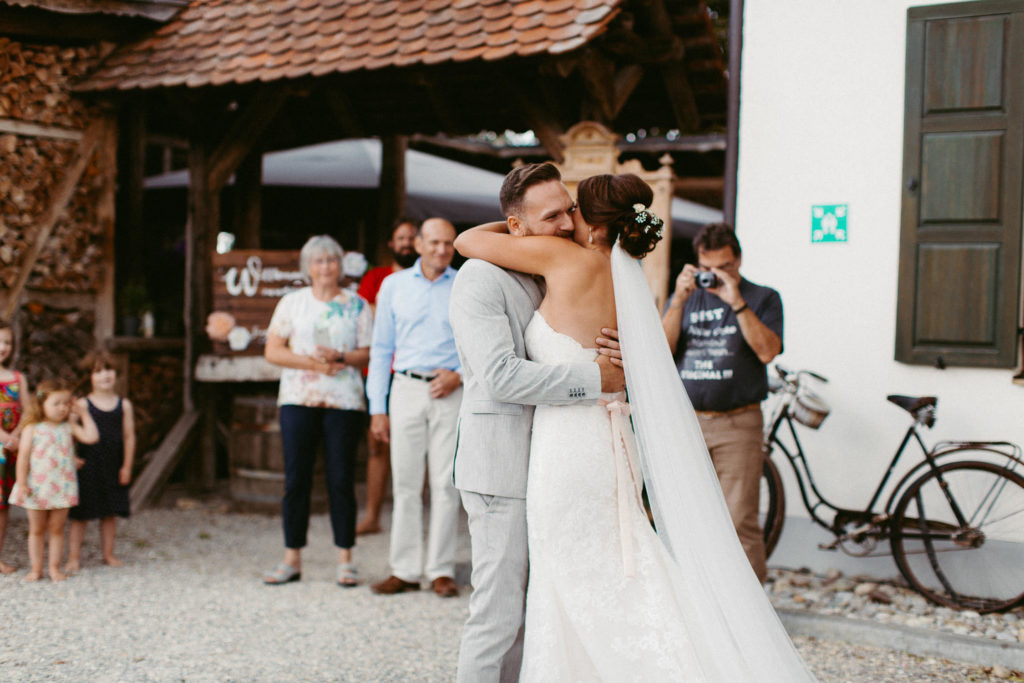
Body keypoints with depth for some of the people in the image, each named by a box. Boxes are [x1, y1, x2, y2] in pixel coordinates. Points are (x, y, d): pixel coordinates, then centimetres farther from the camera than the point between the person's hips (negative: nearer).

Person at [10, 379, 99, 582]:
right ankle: (36, 568, 19)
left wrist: (84, 415, -1)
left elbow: (92, 437, -7)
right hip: (37, 487, -2)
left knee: (57, 528, 7)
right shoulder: (32, 428, -5)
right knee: (37, 529, 9)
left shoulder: (69, 428, 3)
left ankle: (54, 567, 15)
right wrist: (21, 483, -11)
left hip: (62, 487, 2)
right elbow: (23, 456, -6)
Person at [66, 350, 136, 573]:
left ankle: (108, 554, 23)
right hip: (87, 465, -2)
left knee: (110, 513, 11)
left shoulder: (124, 405, 2)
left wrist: (127, 466, 0)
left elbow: (129, 436, 3)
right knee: (80, 514, 2)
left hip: (113, 466, 3)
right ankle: (74, 557, 9)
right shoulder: (83, 405, -4)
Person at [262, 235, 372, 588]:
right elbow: (273, 350, 4)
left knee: (341, 480, -2)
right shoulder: (292, 302, 11)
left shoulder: (357, 305, 10)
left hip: (344, 401, -1)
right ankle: (292, 558, 8)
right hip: (298, 399, 1)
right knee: (296, 479, 0)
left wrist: (341, 357, -14)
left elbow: (369, 353, 5)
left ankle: (345, 560, 5)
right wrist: (312, 363, -8)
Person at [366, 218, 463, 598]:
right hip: (407, 390, 1)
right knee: (405, 483, 2)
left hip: (451, 393, -1)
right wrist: (377, 408, 5)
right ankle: (405, 570, 8)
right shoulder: (394, 286, 10)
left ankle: (441, 570, 7)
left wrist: (460, 376, -9)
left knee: (446, 484, -1)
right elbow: (381, 349, 10)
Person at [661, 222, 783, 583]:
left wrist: (737, 303, -17)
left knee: (740, 521, -8)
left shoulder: (763, 298, 6)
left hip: (737, 425, -3)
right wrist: (679, 299, -10)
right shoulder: (686, 298, 15)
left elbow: (767, 350, -11)